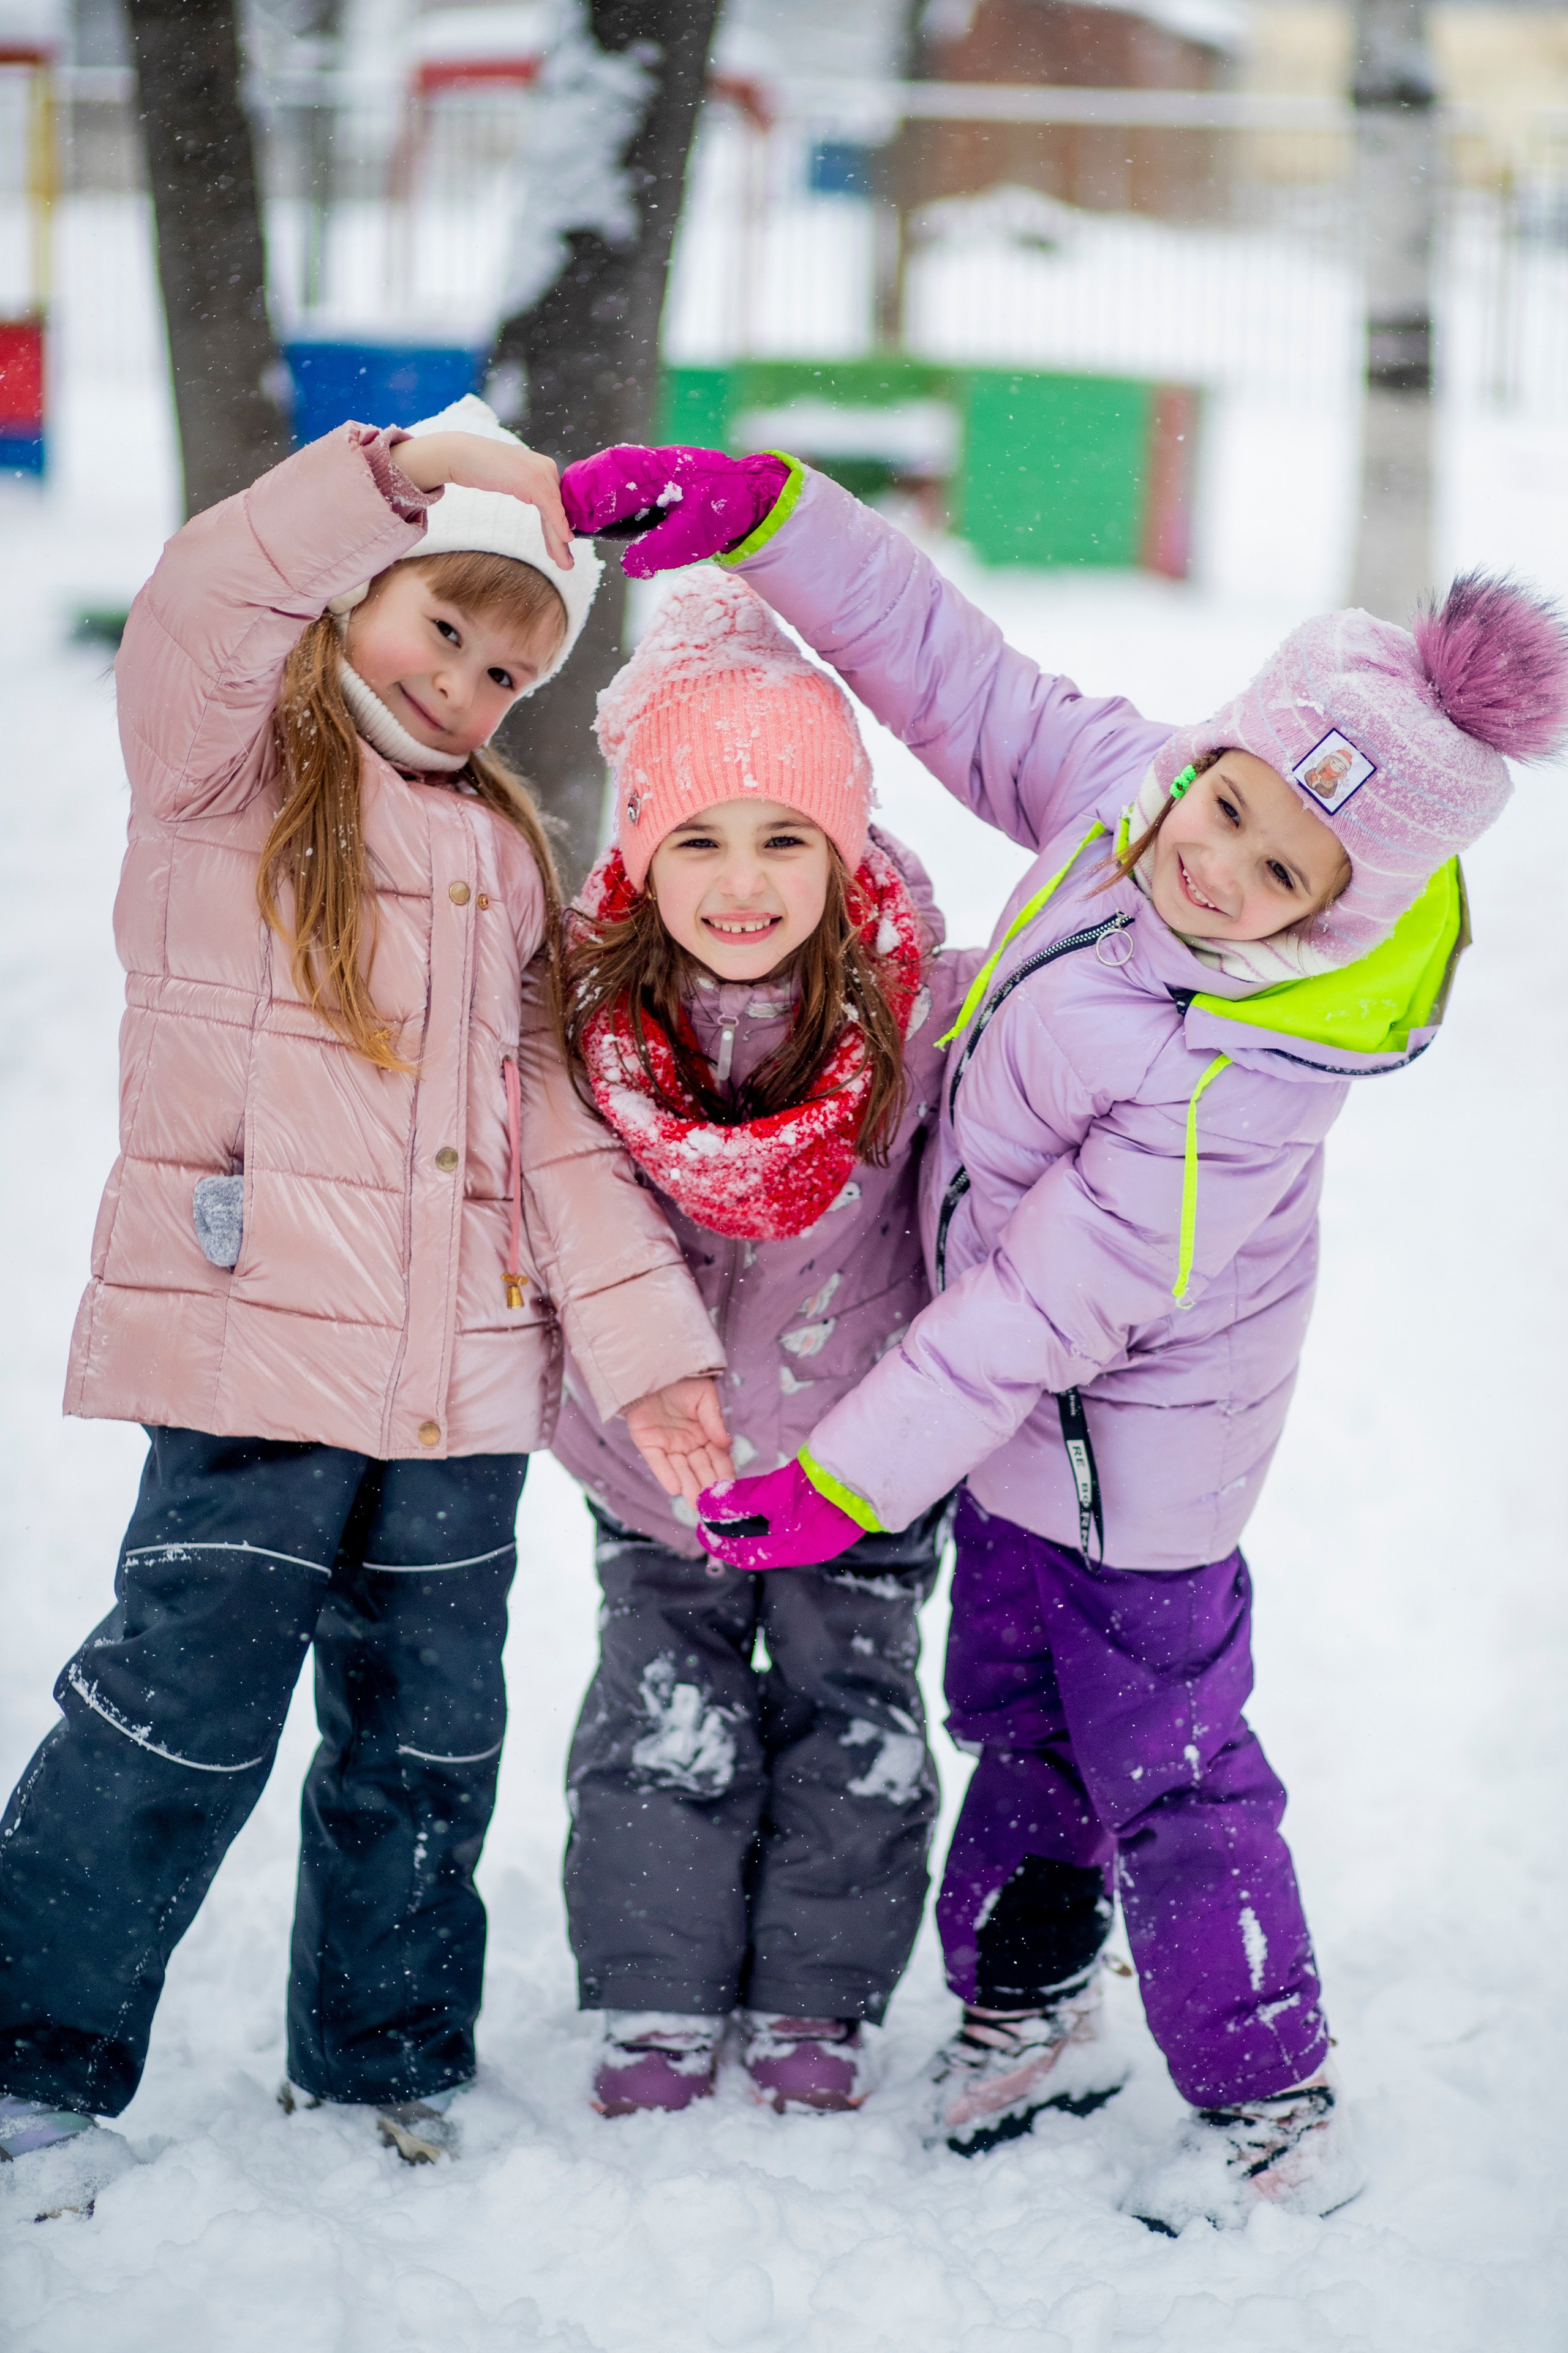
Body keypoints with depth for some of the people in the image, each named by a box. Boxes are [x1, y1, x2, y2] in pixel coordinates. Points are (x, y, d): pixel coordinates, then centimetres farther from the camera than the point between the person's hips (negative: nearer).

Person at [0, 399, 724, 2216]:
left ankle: (384, 2062, 30)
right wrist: (417, 469, -29)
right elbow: (198, 609, -22)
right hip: (253, 1345, -5)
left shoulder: (501, 853, 16)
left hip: (460, 1376, 6)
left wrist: (648, 1344, 1)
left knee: (429, 1738, 13)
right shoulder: (229, 771, 1)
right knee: (184, 1717, -6)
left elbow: (561, 1122, 11)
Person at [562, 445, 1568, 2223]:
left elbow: (1063, 1298, -31)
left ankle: (1277, 2112, 25)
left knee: (1165, 1772, 7)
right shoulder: (1122, 784, -19)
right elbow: (949, 671, -5)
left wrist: (857, 1473, -24)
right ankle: (1024, 2001, 45)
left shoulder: (1250, 1072, -37)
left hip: (1127, 1440, -7)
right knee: (1016, 1710, 23)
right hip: (1025, 1403, 8)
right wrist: (757, 515, -14)